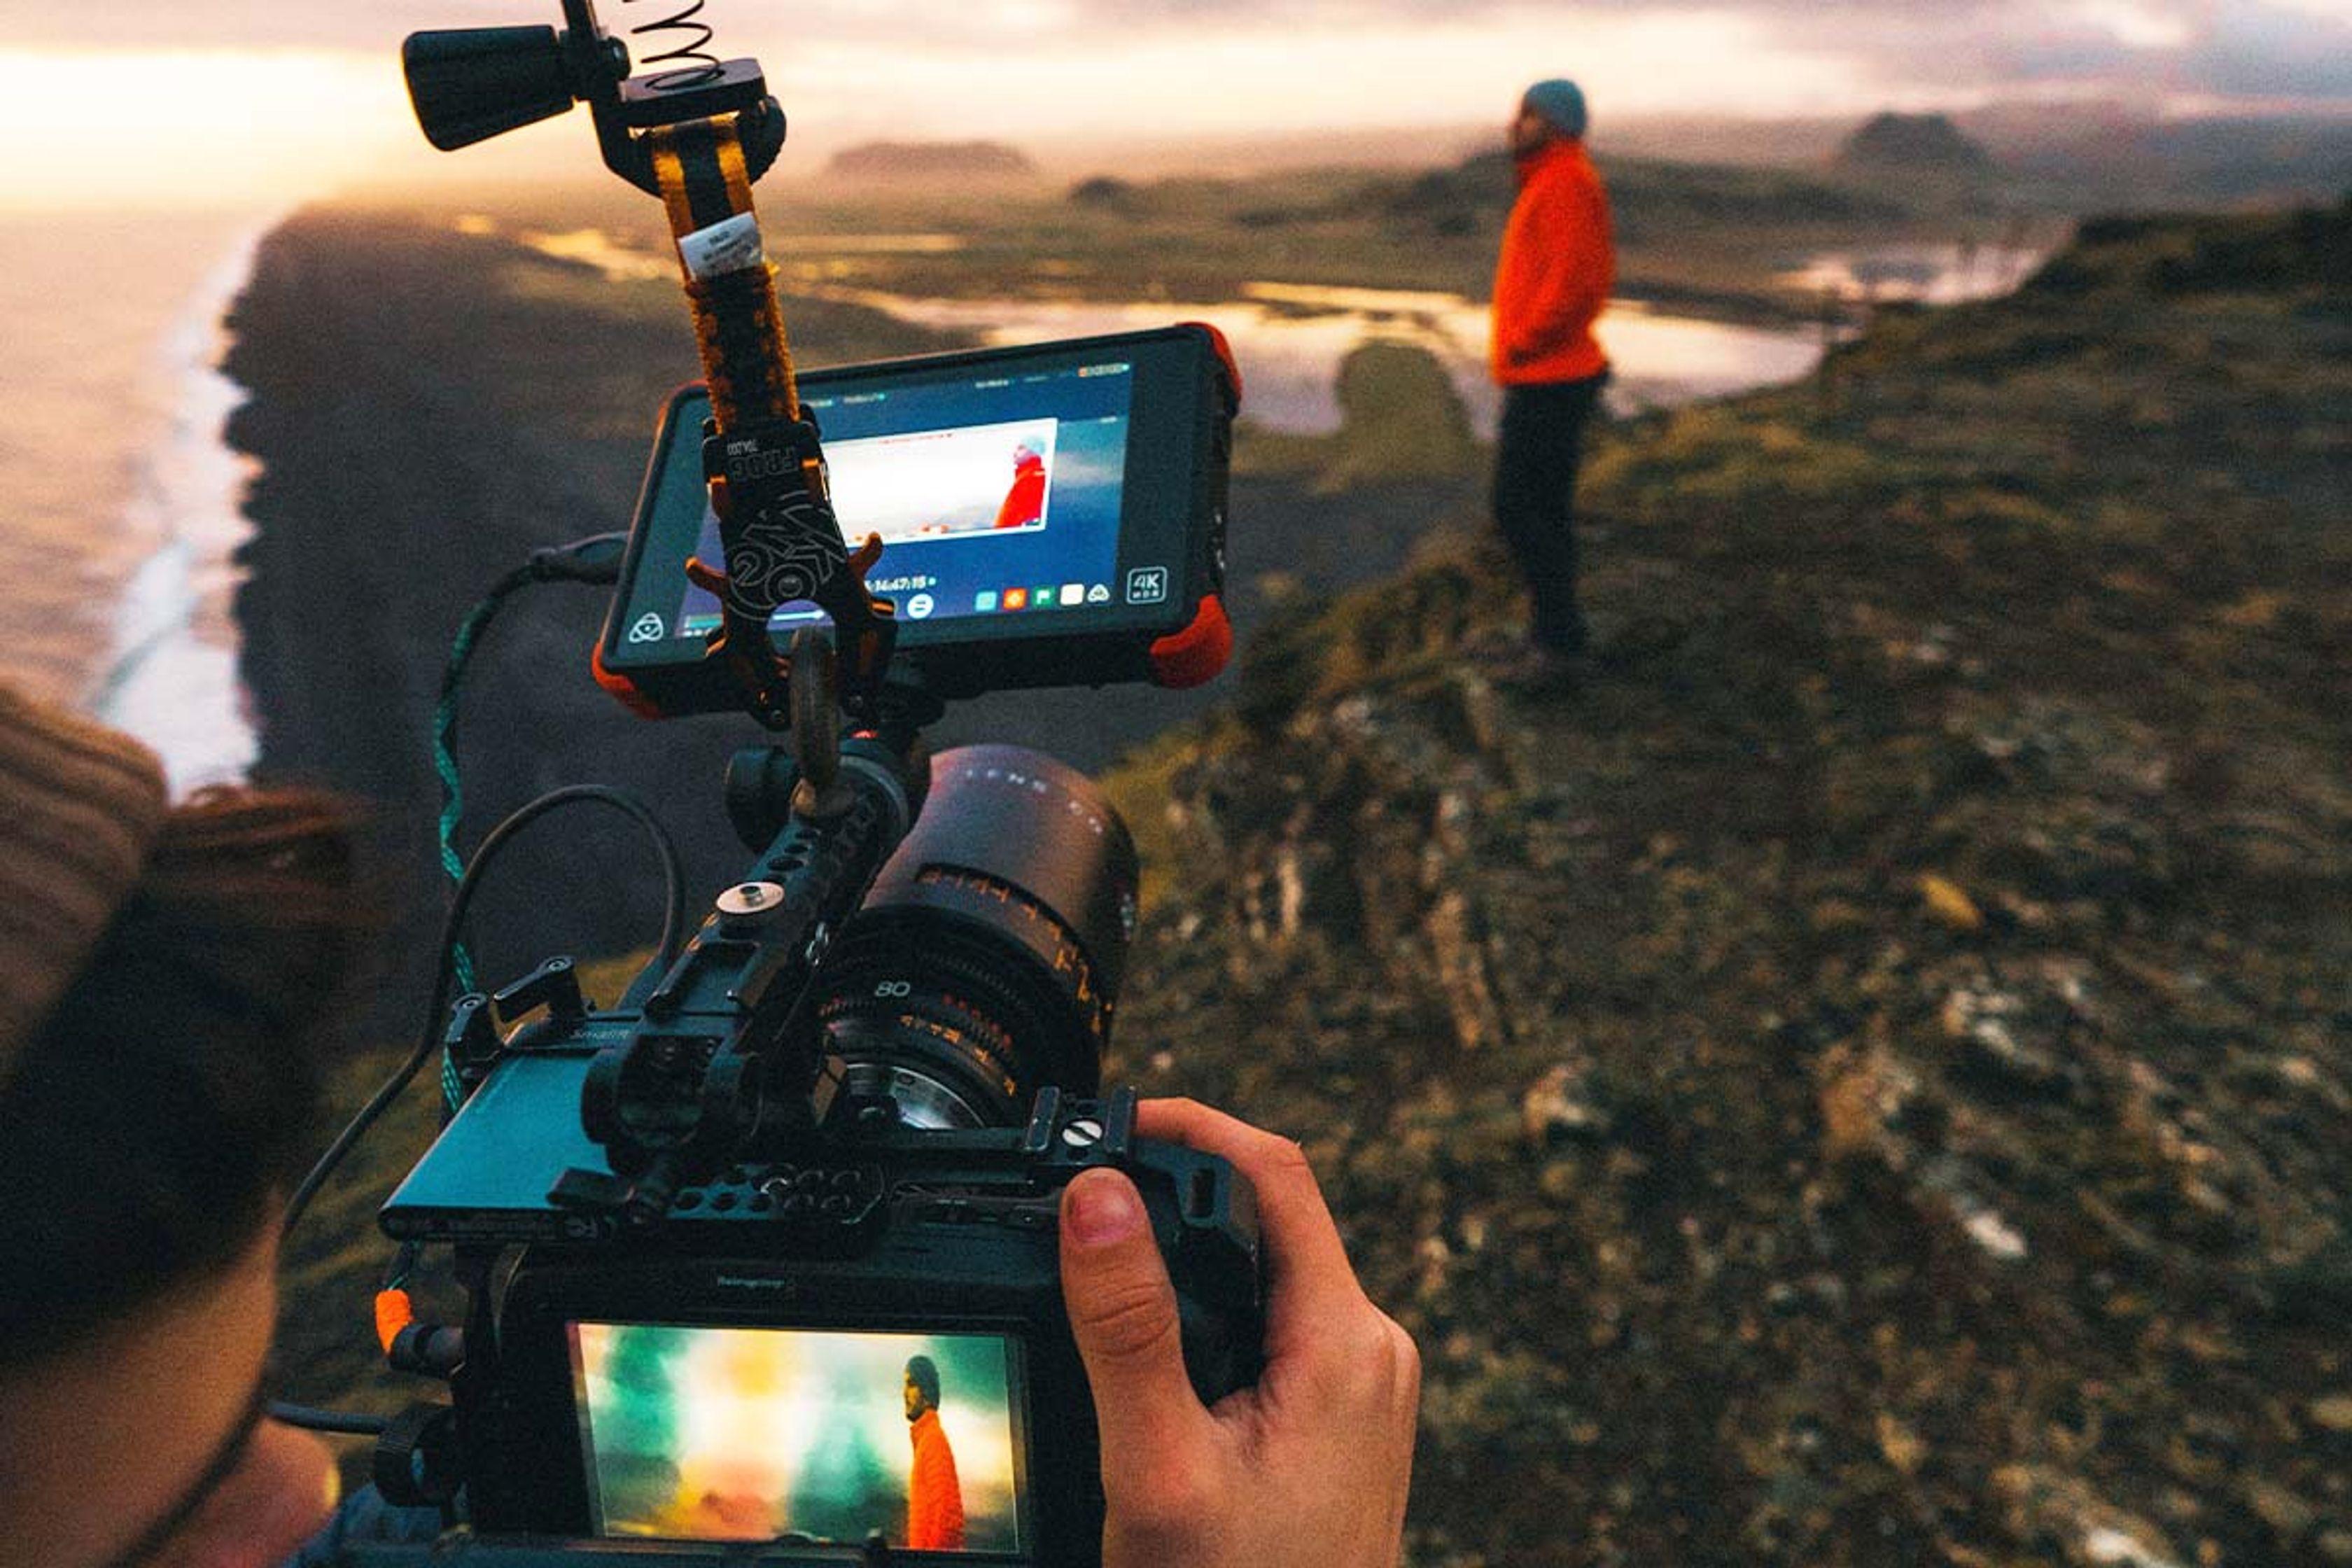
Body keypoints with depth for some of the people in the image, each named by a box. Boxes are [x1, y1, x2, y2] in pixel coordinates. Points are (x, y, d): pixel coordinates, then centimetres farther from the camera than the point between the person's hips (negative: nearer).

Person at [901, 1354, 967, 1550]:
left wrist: (932, 1549, -20)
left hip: (934, 1549, -9)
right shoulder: (923, 1438, 17)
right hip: (923, 1550, 9)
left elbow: (946, 1515, -21)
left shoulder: (934, 1438, -13)